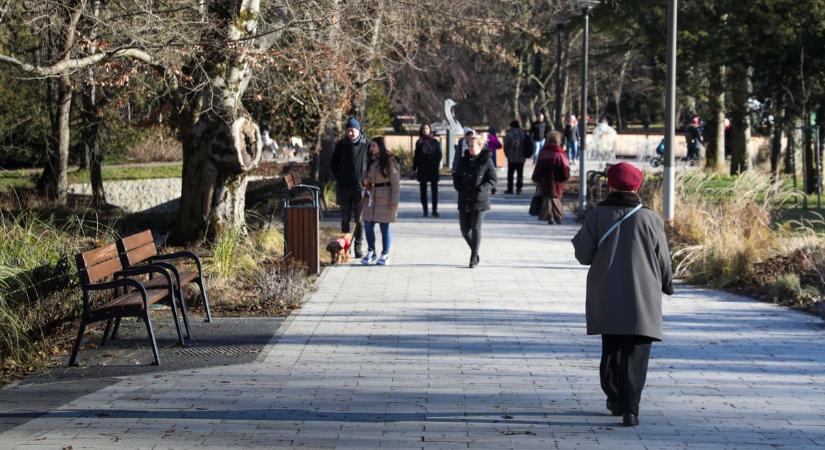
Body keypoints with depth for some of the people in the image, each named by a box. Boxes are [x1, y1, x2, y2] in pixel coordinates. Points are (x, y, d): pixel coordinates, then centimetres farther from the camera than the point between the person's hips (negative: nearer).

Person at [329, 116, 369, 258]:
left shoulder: (366, 145, -2)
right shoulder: (341, 145, 5)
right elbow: (333, 164, 14)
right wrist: (338, 178, 5)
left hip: (360, 187, -2)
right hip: (344, 187, 2)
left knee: (360, 219, 0)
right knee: (345, 218, 6)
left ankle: (359, 247, 6)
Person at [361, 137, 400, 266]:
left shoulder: (390, 161, -7)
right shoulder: (371, 161, 13)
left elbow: (396, 182, -9)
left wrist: (394, 202, -14)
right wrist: (365, 181, 0)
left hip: (385, 199, -6)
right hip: (371, 197, 6)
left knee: (385, 227, 0)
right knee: (368, 226, 4)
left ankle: (385, 255, 9)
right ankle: (371, 252, 19)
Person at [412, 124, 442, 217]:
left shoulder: (435, 142, 4)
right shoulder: (419, 142, 7)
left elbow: (439, 155, 2)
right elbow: (416, 156, 9)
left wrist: (437, 165, -12)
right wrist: (414, 168, 1)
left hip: (433, 169, -1)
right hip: (422, 170, 1)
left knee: (434, 190, -1)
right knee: (423, 190, 4)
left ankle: (435, 210, 3)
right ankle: (425, 211, 9)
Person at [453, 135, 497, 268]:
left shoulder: (486, 161, -5)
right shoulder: (463, 161, 8)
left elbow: (493, 179, -6)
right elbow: (456, 176, 15)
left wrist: (482, 189, -19)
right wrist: (459, 188, -3)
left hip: (479, 200, -5)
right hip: (464, 200, 5)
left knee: (476, 228, -6)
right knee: (465, 229, 7)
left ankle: (474, 258, 1)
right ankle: (475, 252, 27)